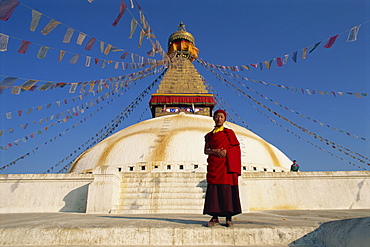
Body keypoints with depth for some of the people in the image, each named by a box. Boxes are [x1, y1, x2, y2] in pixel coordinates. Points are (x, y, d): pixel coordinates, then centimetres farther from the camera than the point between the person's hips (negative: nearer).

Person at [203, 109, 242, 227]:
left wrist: (226, 151, -13)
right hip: (213, 165, 3)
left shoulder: (229, 132, 8)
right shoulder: (209, 135, 15)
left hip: (226, 164, -2)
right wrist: (214, 151, -11)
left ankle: (229, 217, 5)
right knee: (213, 189, -1)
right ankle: (215, 217, 6)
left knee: (227, 189, -4)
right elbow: (206, 150, 10)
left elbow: (236, 148, 4)